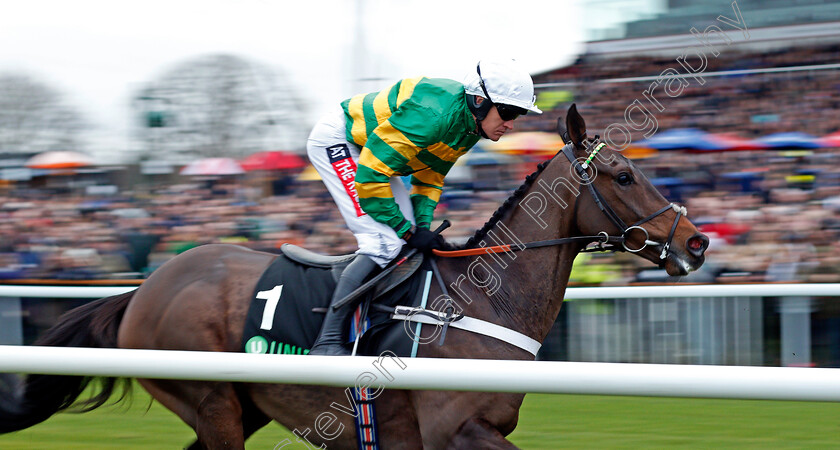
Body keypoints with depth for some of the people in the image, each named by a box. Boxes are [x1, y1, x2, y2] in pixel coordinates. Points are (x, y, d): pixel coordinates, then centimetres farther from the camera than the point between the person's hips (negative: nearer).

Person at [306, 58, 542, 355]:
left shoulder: (470, 125, -3)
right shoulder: (434, 115, -33)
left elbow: (430, 175, 9)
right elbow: (371, 174, -31)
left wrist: (422, 226, -6)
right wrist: (407, 230, -24)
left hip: (369, 148, 10)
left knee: (409, 231, 7)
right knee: (385, 241, -20)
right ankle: (327, 341, -22)